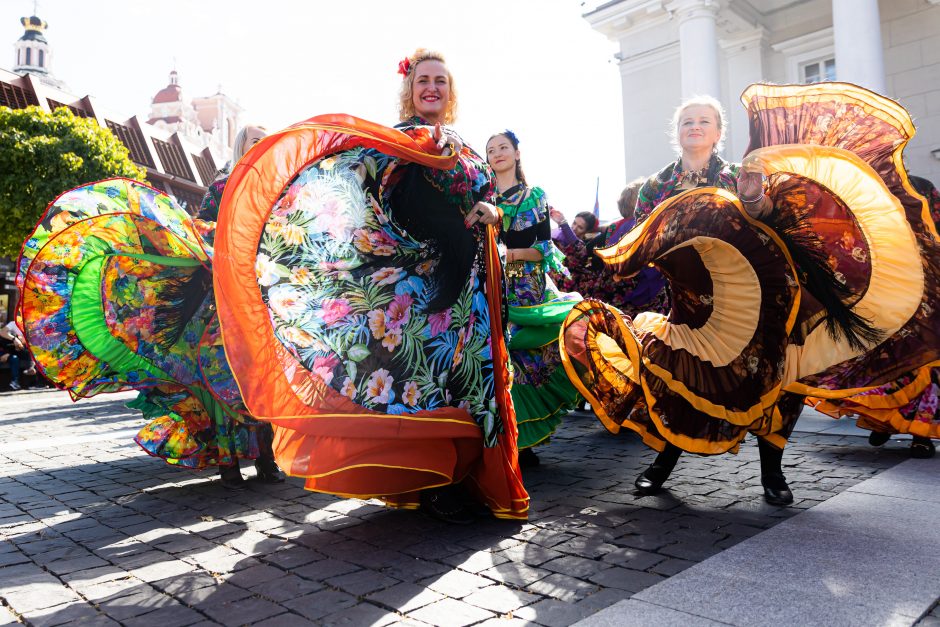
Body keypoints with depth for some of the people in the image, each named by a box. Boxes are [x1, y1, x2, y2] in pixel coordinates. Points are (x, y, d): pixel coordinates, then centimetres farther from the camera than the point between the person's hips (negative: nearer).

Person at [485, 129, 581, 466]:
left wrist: (512, 253, -12)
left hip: (528, 288, 0)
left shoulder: (535, 195, 11)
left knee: (525, 358, -4)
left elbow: (545, 248, 3)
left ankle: (524, 441, 6)